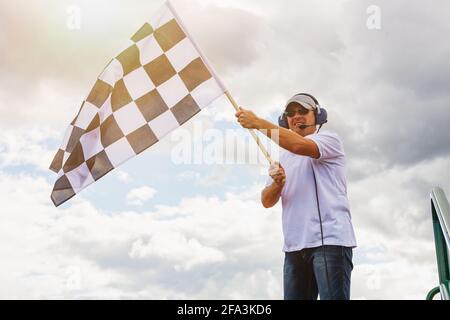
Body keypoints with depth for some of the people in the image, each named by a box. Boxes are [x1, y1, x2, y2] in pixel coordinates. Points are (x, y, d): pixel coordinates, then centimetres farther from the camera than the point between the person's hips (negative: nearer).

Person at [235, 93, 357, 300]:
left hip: (330, 240, -6)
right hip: (295, 246, 6)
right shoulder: (282, 157, 22)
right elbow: (267, 201, 14)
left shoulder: (329, 139, 5)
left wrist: (257, 122, -14)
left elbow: (299, 145, -19)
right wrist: (277, 184, -8)